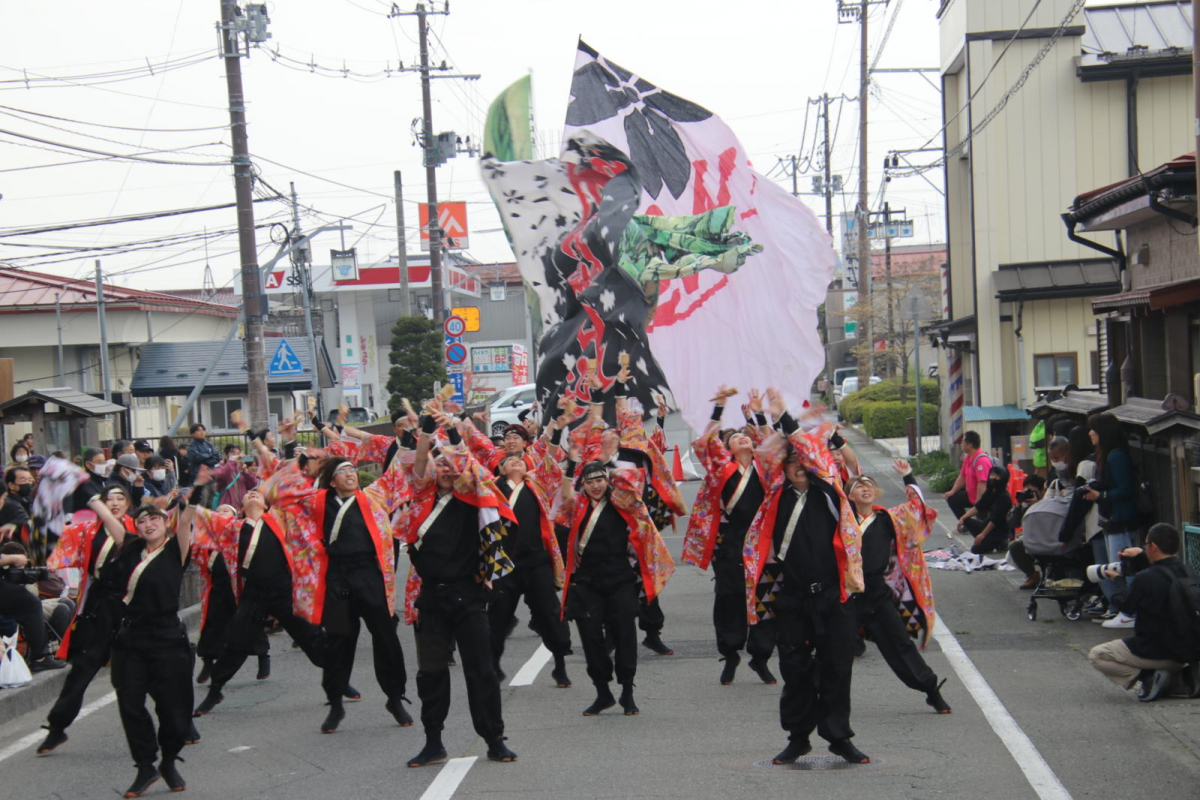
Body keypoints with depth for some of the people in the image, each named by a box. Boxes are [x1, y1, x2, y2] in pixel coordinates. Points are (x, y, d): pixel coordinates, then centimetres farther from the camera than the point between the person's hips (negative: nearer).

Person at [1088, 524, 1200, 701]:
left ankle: (1148, 676, -9)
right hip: (1184, 651, 7)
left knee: (1096, 655, 6)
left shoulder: (1145, 579, -23)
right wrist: (1139, 557, 12)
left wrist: (1118, 582, 10)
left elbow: (1125, 606, -7)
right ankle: (1185, 681, 4)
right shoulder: (1184, 573, -1)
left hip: (1153, 651, -7)